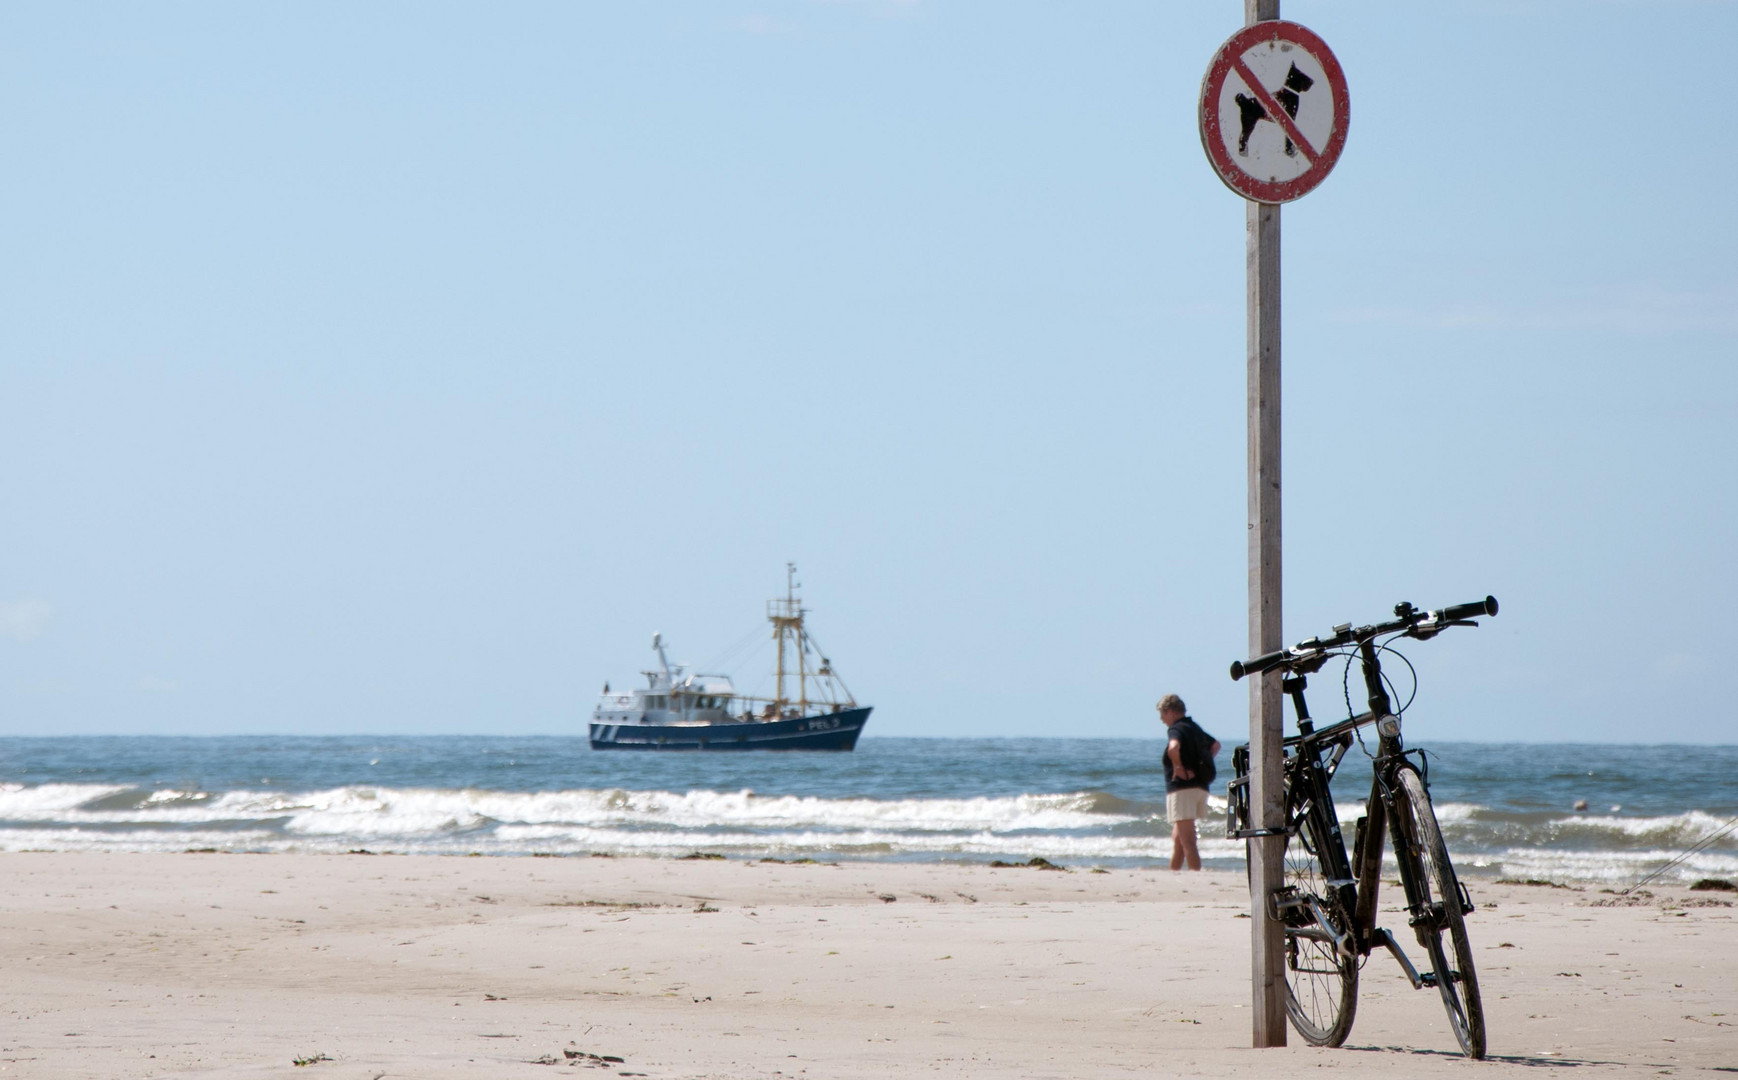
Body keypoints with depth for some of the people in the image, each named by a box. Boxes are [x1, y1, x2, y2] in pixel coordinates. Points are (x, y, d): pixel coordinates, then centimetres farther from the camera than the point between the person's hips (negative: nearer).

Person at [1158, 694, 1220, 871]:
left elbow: (1174, 747, -34)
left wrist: (1178, 767, -18)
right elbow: (1215, 745, 34)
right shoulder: (1194, 727, 18)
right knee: (1177, 837, 19)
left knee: (1187, 840, -10)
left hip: (1183, 787, -9)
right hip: (1201, 787, 9)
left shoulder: (1176, 729, -10)